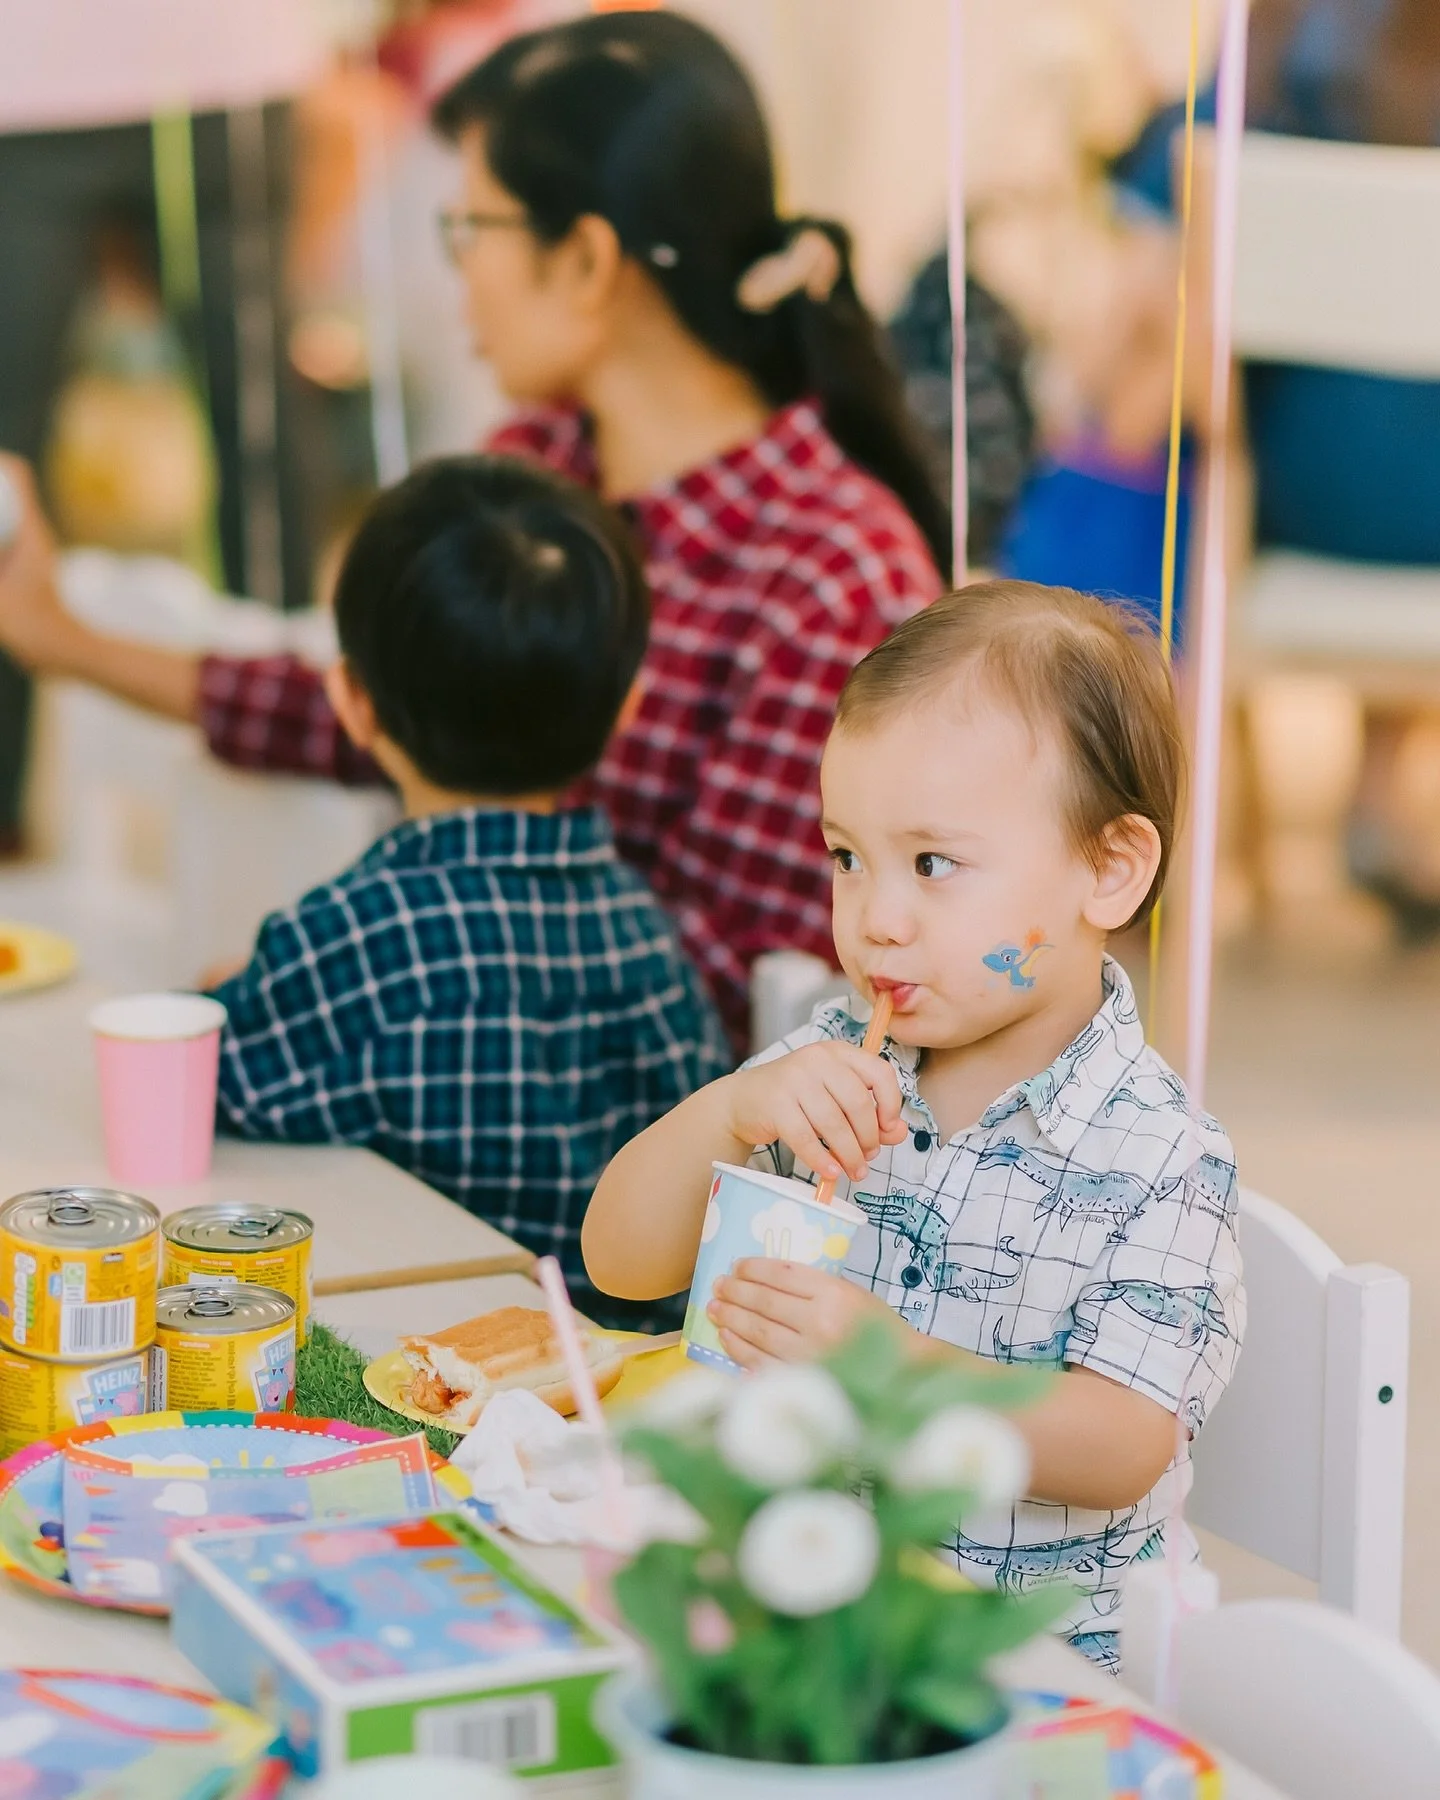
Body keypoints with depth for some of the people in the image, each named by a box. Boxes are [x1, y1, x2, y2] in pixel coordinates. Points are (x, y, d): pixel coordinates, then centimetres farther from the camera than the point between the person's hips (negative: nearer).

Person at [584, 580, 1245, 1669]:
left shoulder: (1161, 1159, -9)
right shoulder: (831, 1067, 4)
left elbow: (1120, 1452, -17)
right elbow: (622, 1261, 2)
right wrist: (731, 1113, -16)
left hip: (1043, 1649, -4)